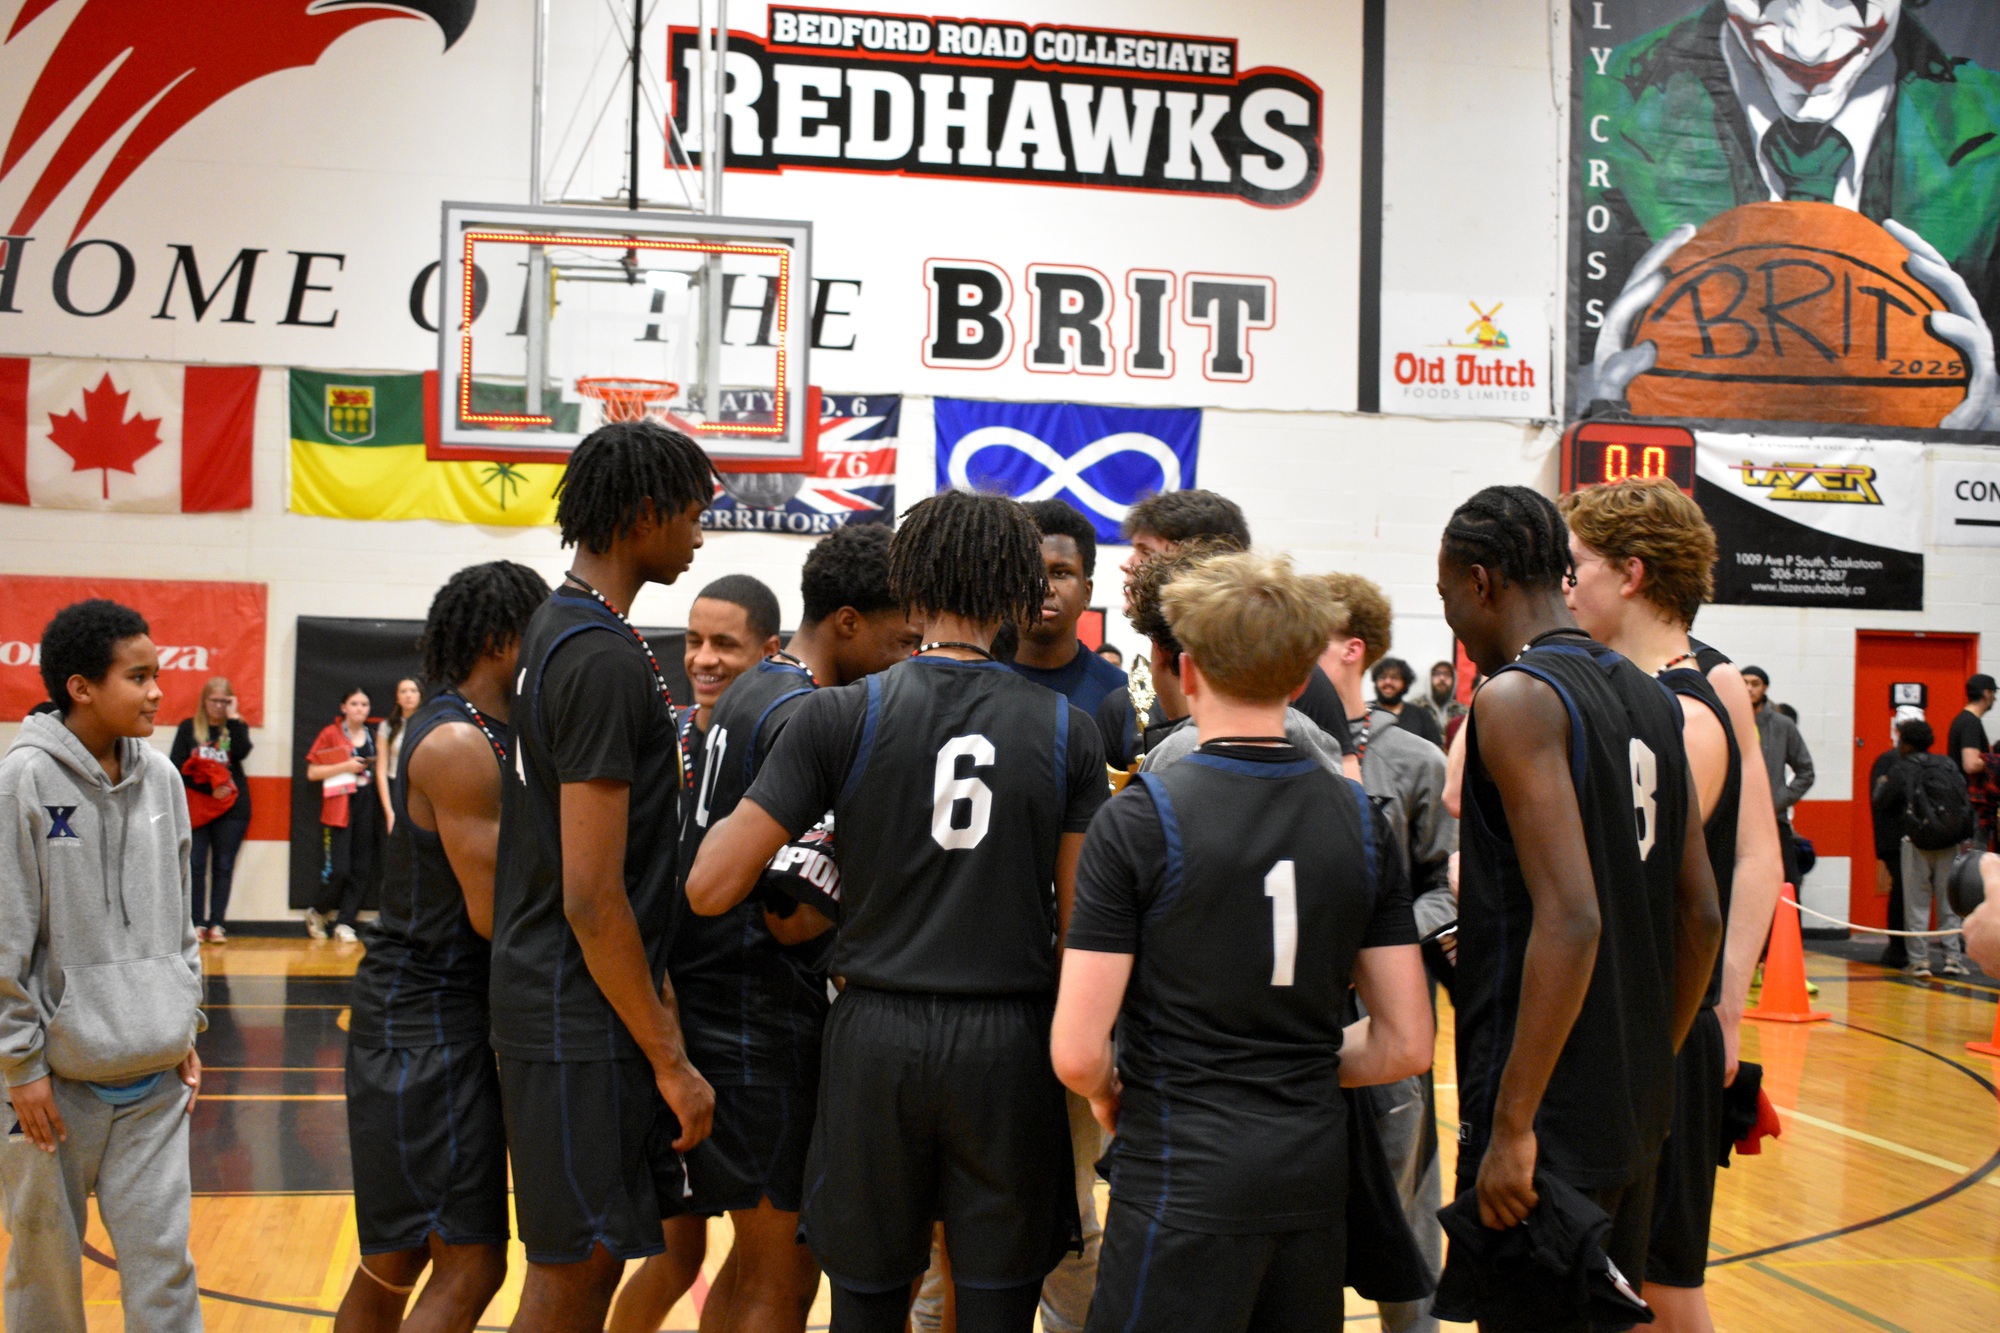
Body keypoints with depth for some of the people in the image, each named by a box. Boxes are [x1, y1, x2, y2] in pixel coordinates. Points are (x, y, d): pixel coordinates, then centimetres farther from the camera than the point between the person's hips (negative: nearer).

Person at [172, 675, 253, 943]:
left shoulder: (237, 727, 9)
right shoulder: (188, 728, 6)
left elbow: (242, 752, -12)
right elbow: (177, 765, -4)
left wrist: (233, 718, -9)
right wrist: (208, 788, -14)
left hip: (232, 807, 1)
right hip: (196, 807, -1)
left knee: (223, 866, 1)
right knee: (195, 865, -5)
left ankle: (216, 923, 4)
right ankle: (197, 923, 0)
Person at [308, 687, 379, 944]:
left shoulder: (372, 737, 14)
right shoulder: (330, 734, 0)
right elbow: (312, 772, -5)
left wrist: (373, 768, 6)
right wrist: (345, 766, -13)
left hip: (366, 805, 5)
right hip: (338, 807, -5)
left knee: (362, 869, -1)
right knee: (338, 869, -10)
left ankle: (344, 923, 5)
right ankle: (318, 913, 14)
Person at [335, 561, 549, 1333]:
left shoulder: (484, 734, 14)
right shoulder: (458, 744, -17)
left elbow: (503, 885, 14)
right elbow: (492, 913, -19)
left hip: (446, 1015, 10)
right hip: (431, 1018, -10)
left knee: (395, 1258, 17)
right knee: (470, 1266, -9)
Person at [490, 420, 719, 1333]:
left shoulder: (558, 630, 12)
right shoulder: (605, 659, -19)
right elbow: (592, 897, -22)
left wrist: (659, 1011, 21)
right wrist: (671, 1060, -17)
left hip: (557, 1000, 10)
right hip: (581, 1017, -10)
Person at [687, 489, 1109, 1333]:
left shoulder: (840, 716, -5)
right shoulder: (1065, 731, 0)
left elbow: (711, 887, -6)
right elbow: (1082, 924, 0)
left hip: (879, 1039, 0)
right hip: (1009, 1042, 1)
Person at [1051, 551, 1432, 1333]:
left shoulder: (1138, 819, -11)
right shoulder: (1361, 820, 2)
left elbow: (1076, 1052, -14)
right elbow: (1406, 1045, 4)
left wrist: (1111, 1095, 7)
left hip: (1184, 1177, -5)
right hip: (1316, 1171, 5)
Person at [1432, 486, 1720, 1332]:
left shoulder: (1516, 697, -15)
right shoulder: (1647, 698, 11)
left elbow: (1571, 919, -23)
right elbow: (1700, 914, 13)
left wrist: (1511, 1125, -20)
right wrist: (1652, 1065, 20)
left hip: (1553, 1114, -9)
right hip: (1638, 1110, 9)